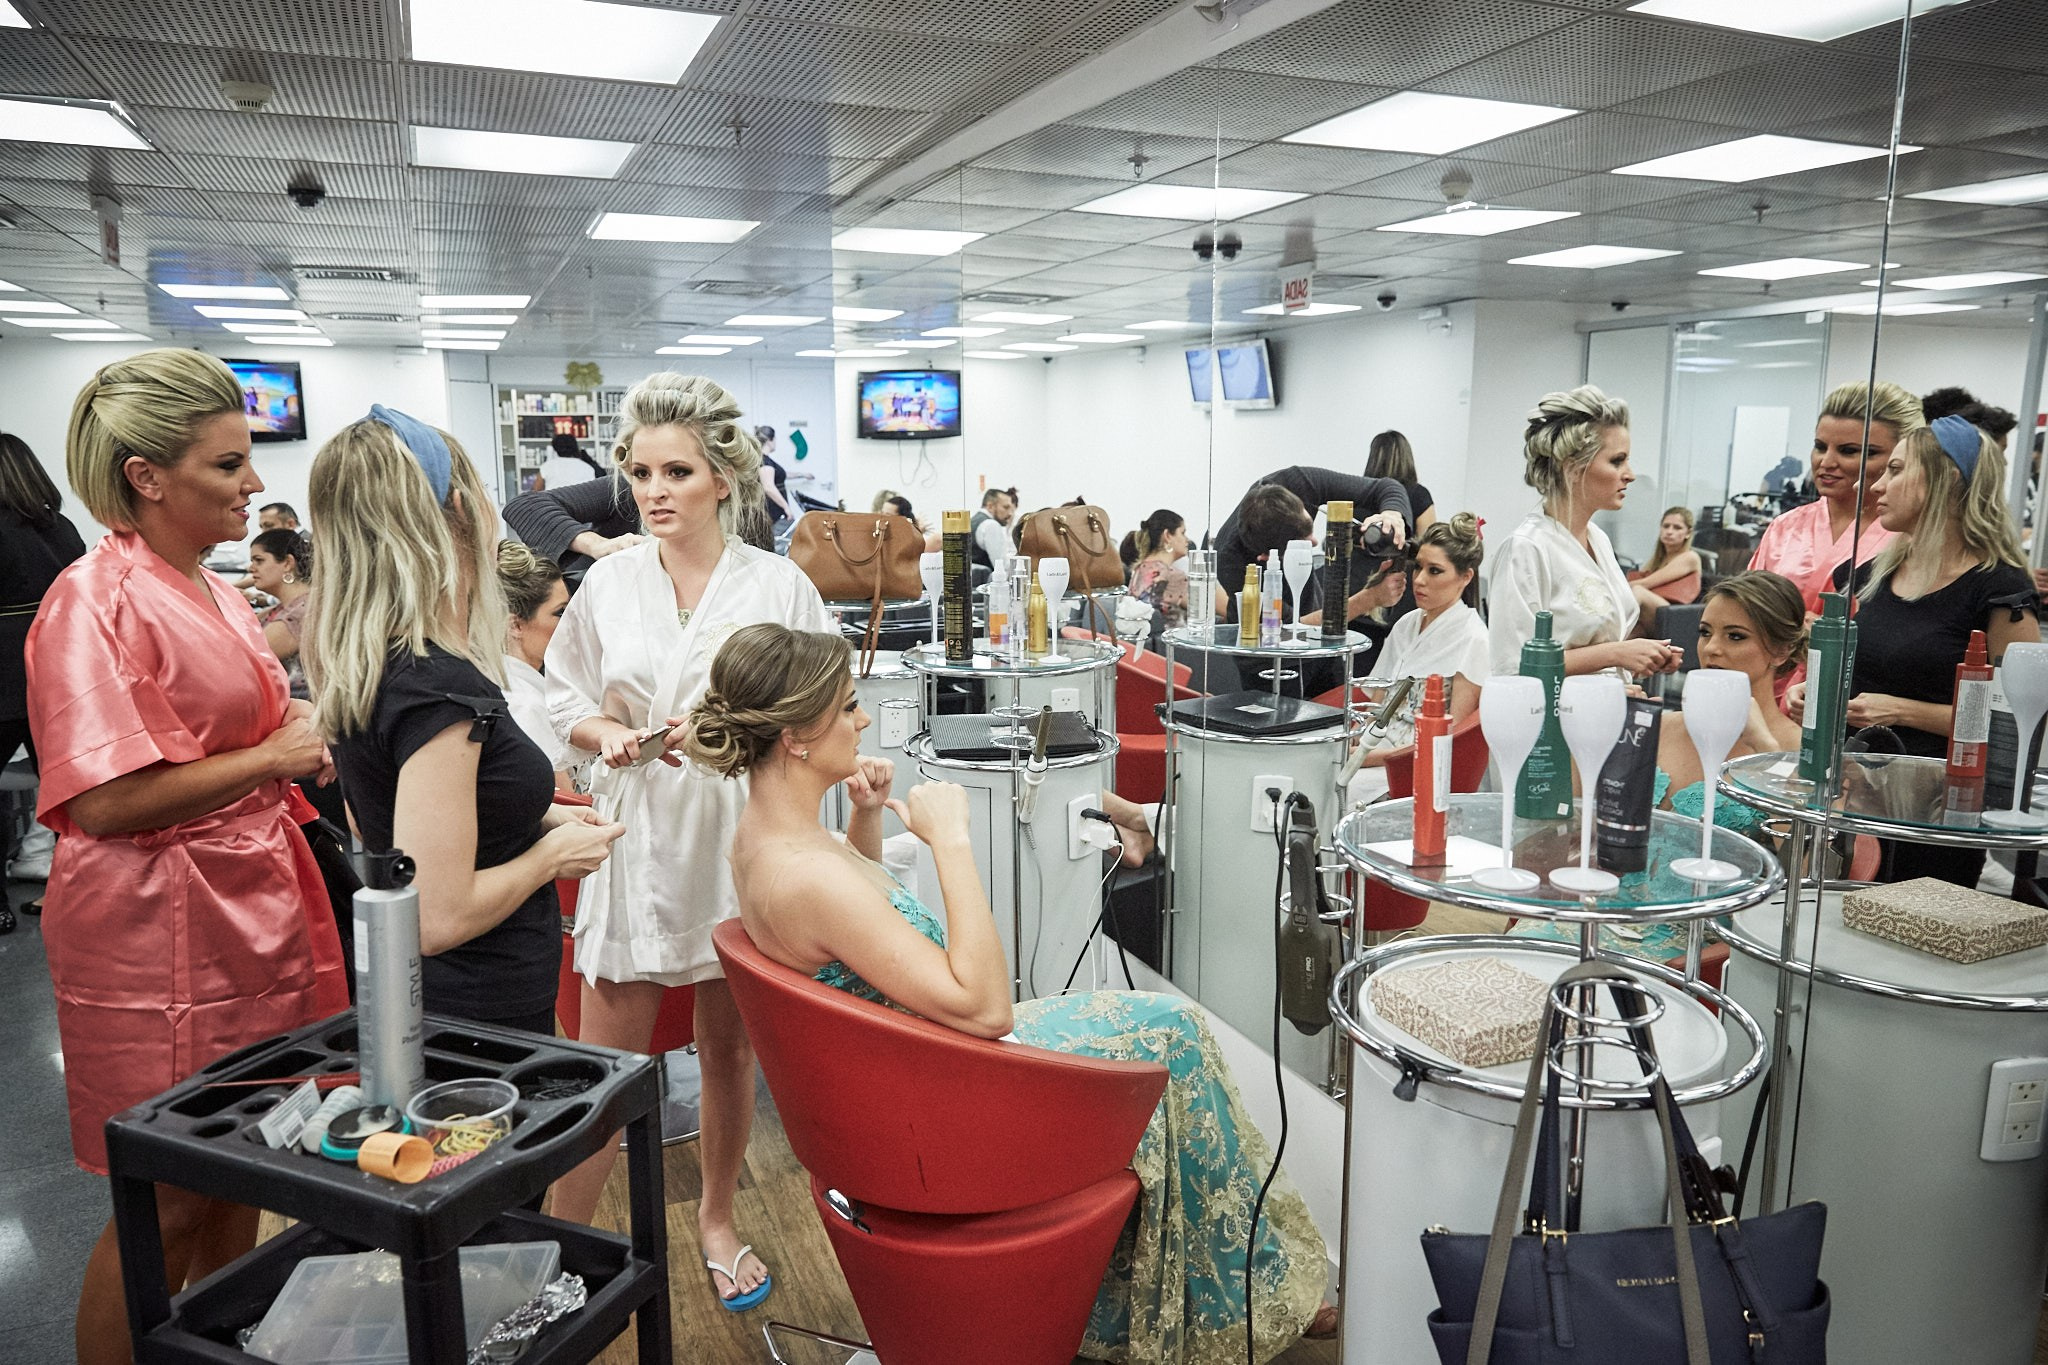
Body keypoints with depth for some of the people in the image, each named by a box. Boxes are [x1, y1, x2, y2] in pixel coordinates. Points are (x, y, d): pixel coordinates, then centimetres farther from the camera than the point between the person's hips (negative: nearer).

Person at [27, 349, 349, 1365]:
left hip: (248, 915, 9)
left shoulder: (211, 591, 12)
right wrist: (272, 757, -16)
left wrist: (305, 748, 9)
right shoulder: (95, 601, -16)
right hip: (155, 944, -8)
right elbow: (106, 799, -23)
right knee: (166, 1208, 5)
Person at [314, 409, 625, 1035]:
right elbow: (439, 919, -27)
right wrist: (551, 854, -13)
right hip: (481, 1012, -9)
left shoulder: (361, 666, 2)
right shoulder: (439, 690, -26)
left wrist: (537, 817, 9)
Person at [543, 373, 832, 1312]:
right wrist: (612, 736, -10)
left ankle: (717, 1218, 37)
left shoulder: (778, 584, -3)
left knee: (729, 1052, 15)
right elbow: (567, 701, 10)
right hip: (637, 839, 1)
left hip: (740, 840, 0)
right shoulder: (608, 583, 3)